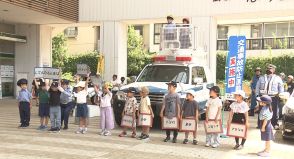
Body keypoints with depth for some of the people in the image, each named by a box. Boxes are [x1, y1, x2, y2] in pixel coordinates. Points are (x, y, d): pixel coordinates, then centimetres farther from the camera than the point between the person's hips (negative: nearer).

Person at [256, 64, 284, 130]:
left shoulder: (277, 78, 7)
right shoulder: (261, 78, 13)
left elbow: (281, 88, 7)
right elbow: (257, 88, 13)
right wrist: (257, 96, 4)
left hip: (274, 98, -1)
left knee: (274, 112, 4)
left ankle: (275, 124, 15)